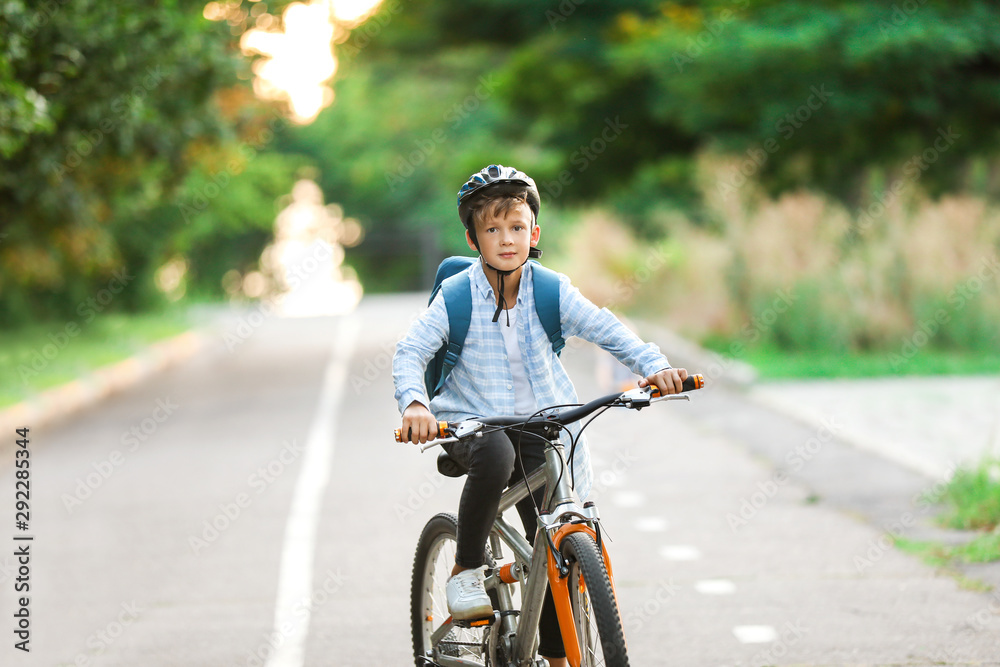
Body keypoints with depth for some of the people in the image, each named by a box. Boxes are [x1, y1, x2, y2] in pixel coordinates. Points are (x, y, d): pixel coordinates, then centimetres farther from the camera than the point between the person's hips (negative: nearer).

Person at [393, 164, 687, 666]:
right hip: (471, 423, -2)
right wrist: (414, 404, -34)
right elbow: (410, 351, -14)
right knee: (496, 453, -39)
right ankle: (465, 570, -18)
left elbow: (607, 330, -9)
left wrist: (654, 366, -27)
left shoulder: (551, 291, -4)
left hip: (539, 426, 3)